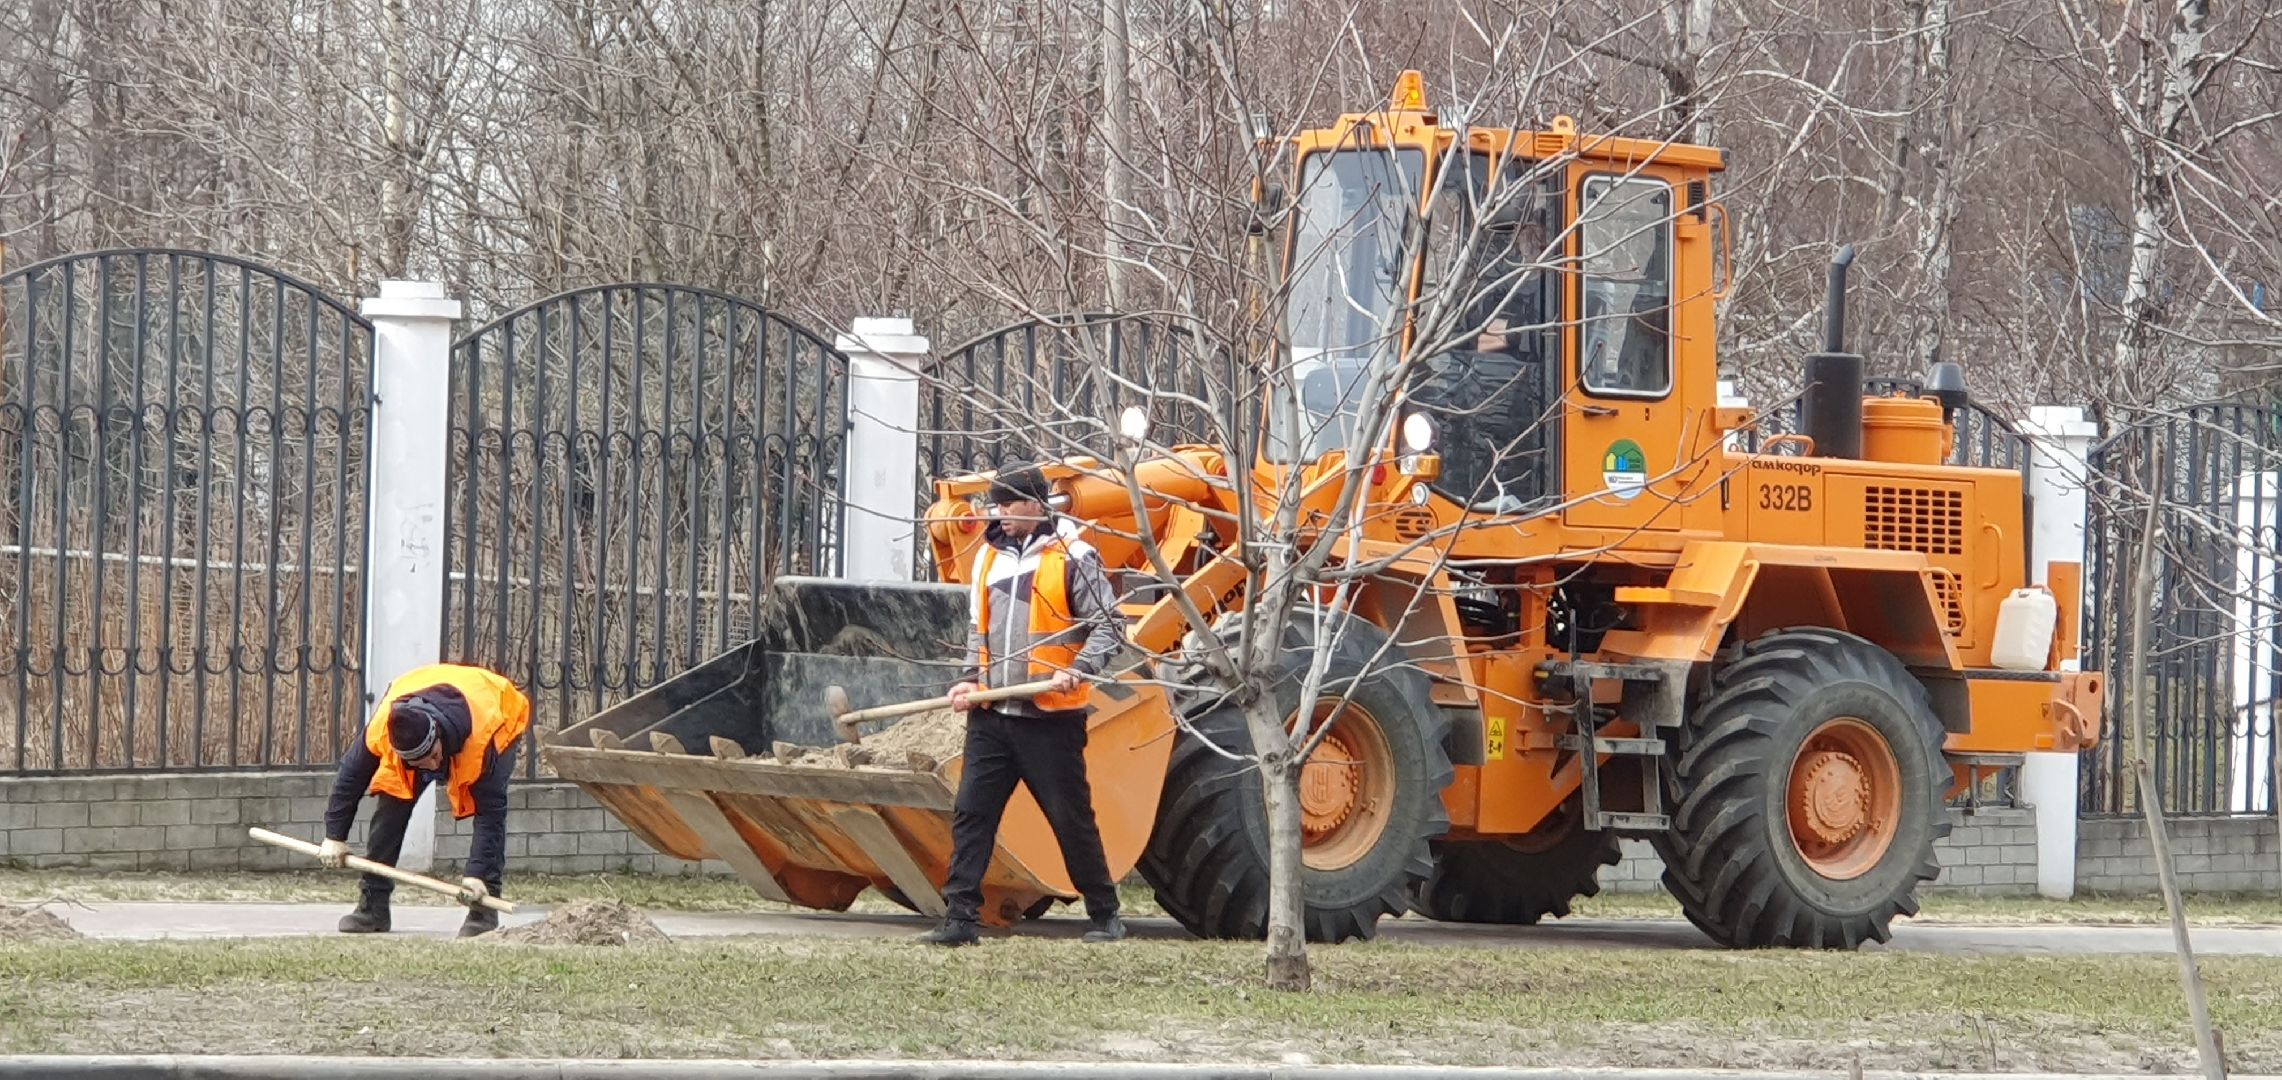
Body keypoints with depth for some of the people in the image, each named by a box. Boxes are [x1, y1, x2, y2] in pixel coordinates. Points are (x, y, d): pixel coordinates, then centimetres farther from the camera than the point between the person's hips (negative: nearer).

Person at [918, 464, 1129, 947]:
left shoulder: (1073, 558, -6)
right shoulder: (990, 556, 13)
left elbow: (1109, 626, -7)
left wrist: (1079, 669, -21)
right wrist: (970, 678, 8)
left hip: (1052, 716, -6)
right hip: (992, 715, 6)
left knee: (1072, 818, 3)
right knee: (971, 814, -2)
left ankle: (1105, 915, 16)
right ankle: (959, 917, -1)